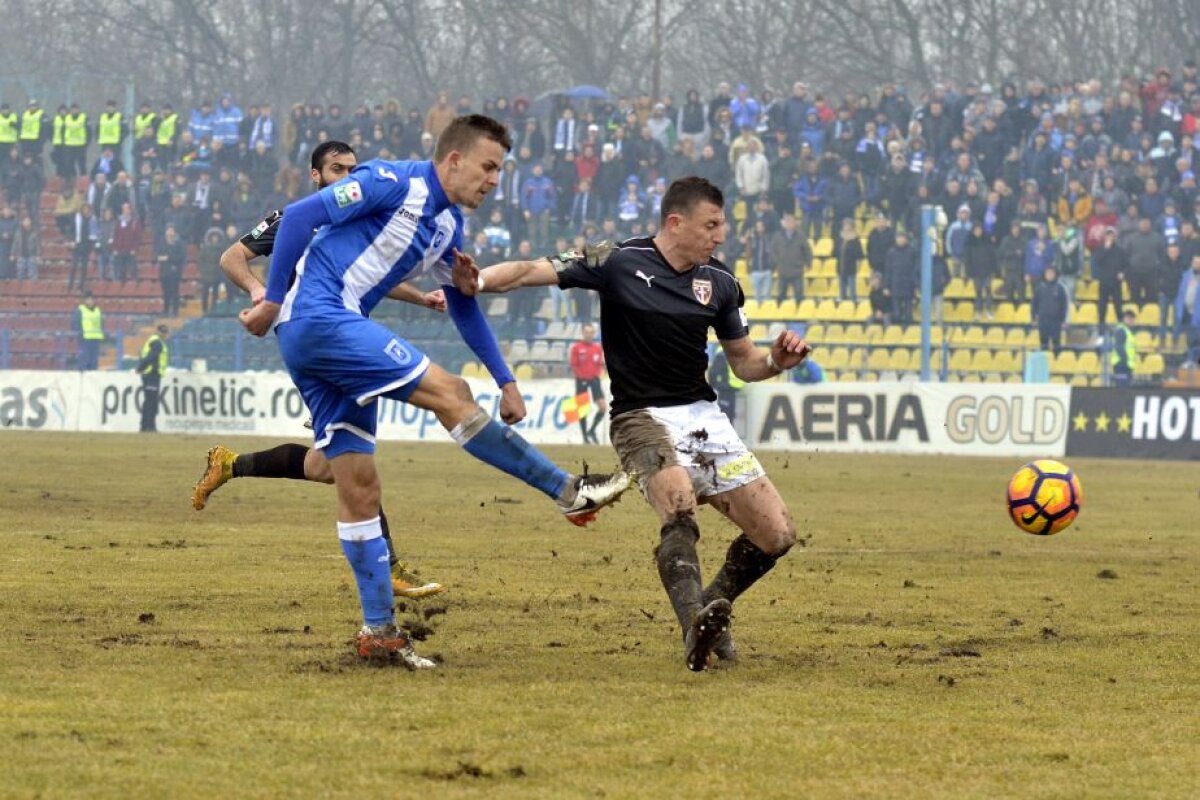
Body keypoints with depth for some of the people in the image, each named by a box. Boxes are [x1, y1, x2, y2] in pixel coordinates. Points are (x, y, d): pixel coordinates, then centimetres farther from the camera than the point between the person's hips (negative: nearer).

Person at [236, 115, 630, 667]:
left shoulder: (448, 226, 17)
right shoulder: (395, 183, -9)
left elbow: (464, 306, 29)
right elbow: (300, 216, -14)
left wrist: (505, 381, 26)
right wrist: (274, 301, -15)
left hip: (324, 336, 10)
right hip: (319, 316, -10)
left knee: (359, 487, 7)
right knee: (449, 394, -15)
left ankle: (378, 631, 8)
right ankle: (569, 493, -13)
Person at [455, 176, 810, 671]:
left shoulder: (719, 282, 6)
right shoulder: (619, 263, -8)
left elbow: (743, 362, 15)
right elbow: (535, 271, -14)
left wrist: (776, 360, -7)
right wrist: (478, 281, -31)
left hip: (704, 416, 6)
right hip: (643, 418, -5)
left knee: (777, 535, -2)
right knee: (679, 504, -35)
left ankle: (710, 611, 20)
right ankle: (695, 626, -49)